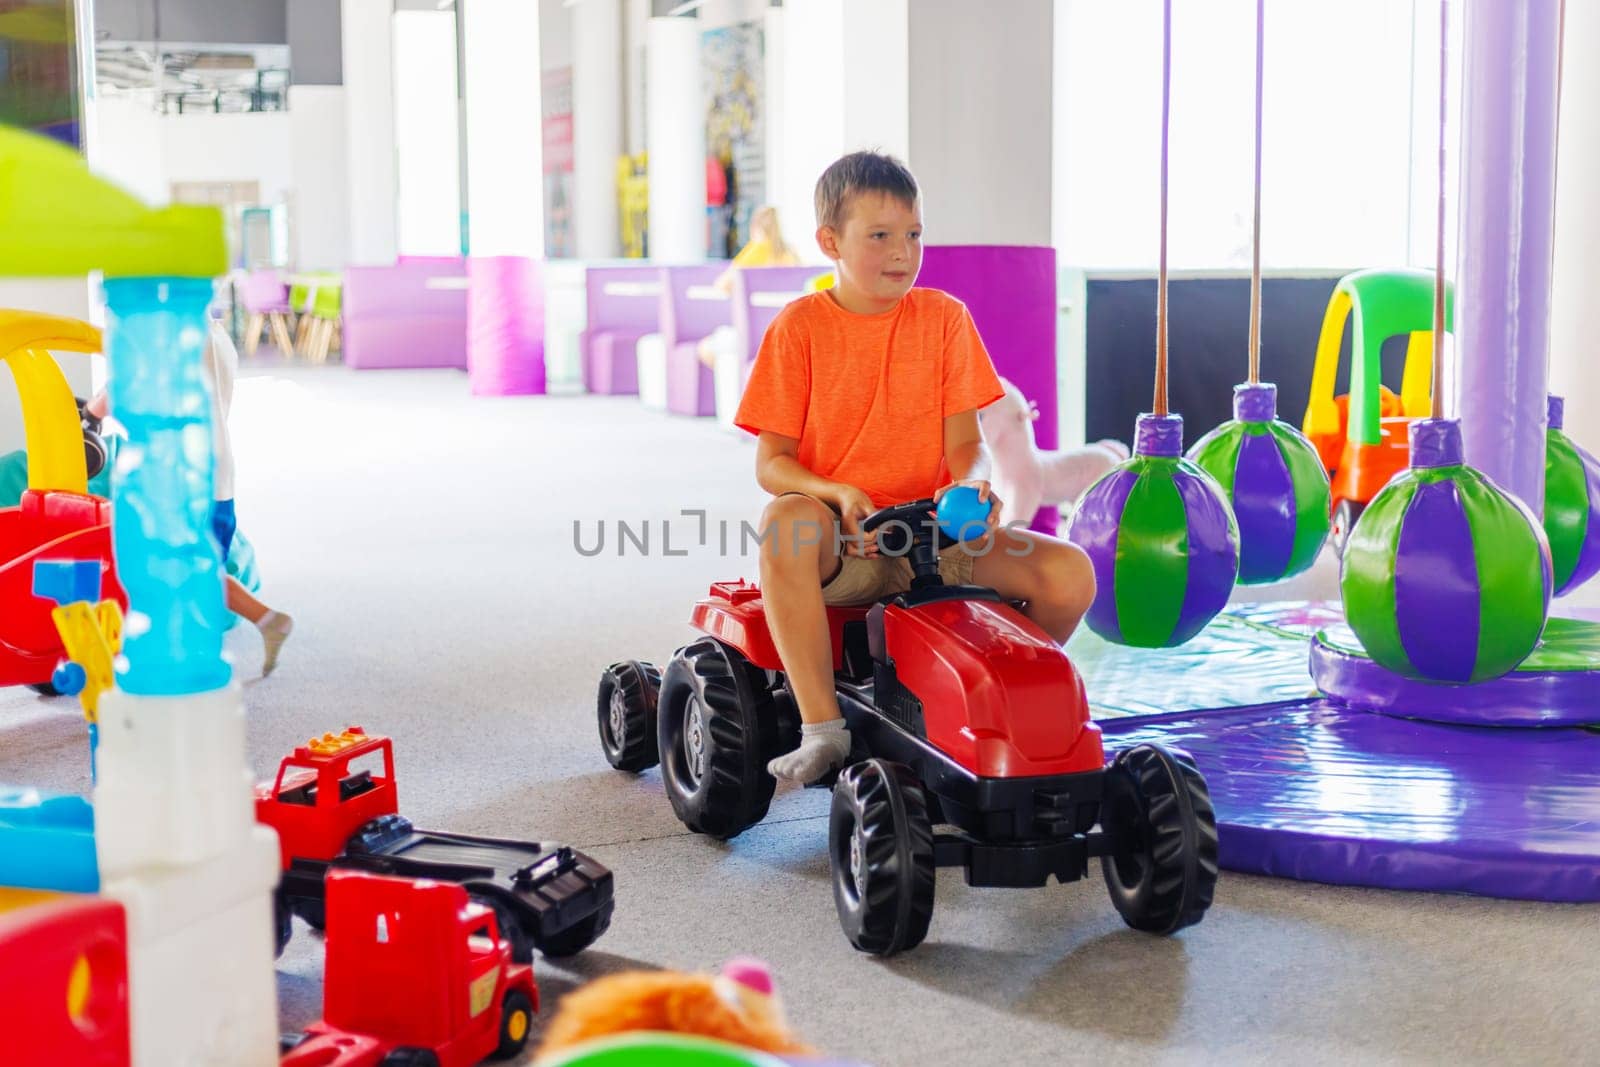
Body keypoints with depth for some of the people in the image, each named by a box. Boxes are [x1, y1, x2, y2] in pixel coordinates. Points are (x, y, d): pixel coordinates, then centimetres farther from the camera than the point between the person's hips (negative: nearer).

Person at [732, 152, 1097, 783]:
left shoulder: (944, 317, 7)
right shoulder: (800, 326, 0)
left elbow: (964, 442, 4)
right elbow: (770, 463, -2)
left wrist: (970, 485, -20)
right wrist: (838, 495, -22)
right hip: (840, 543, -2)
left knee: (1069, 571, -19)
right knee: (785, 522, -39)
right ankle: (822, 728, -33)